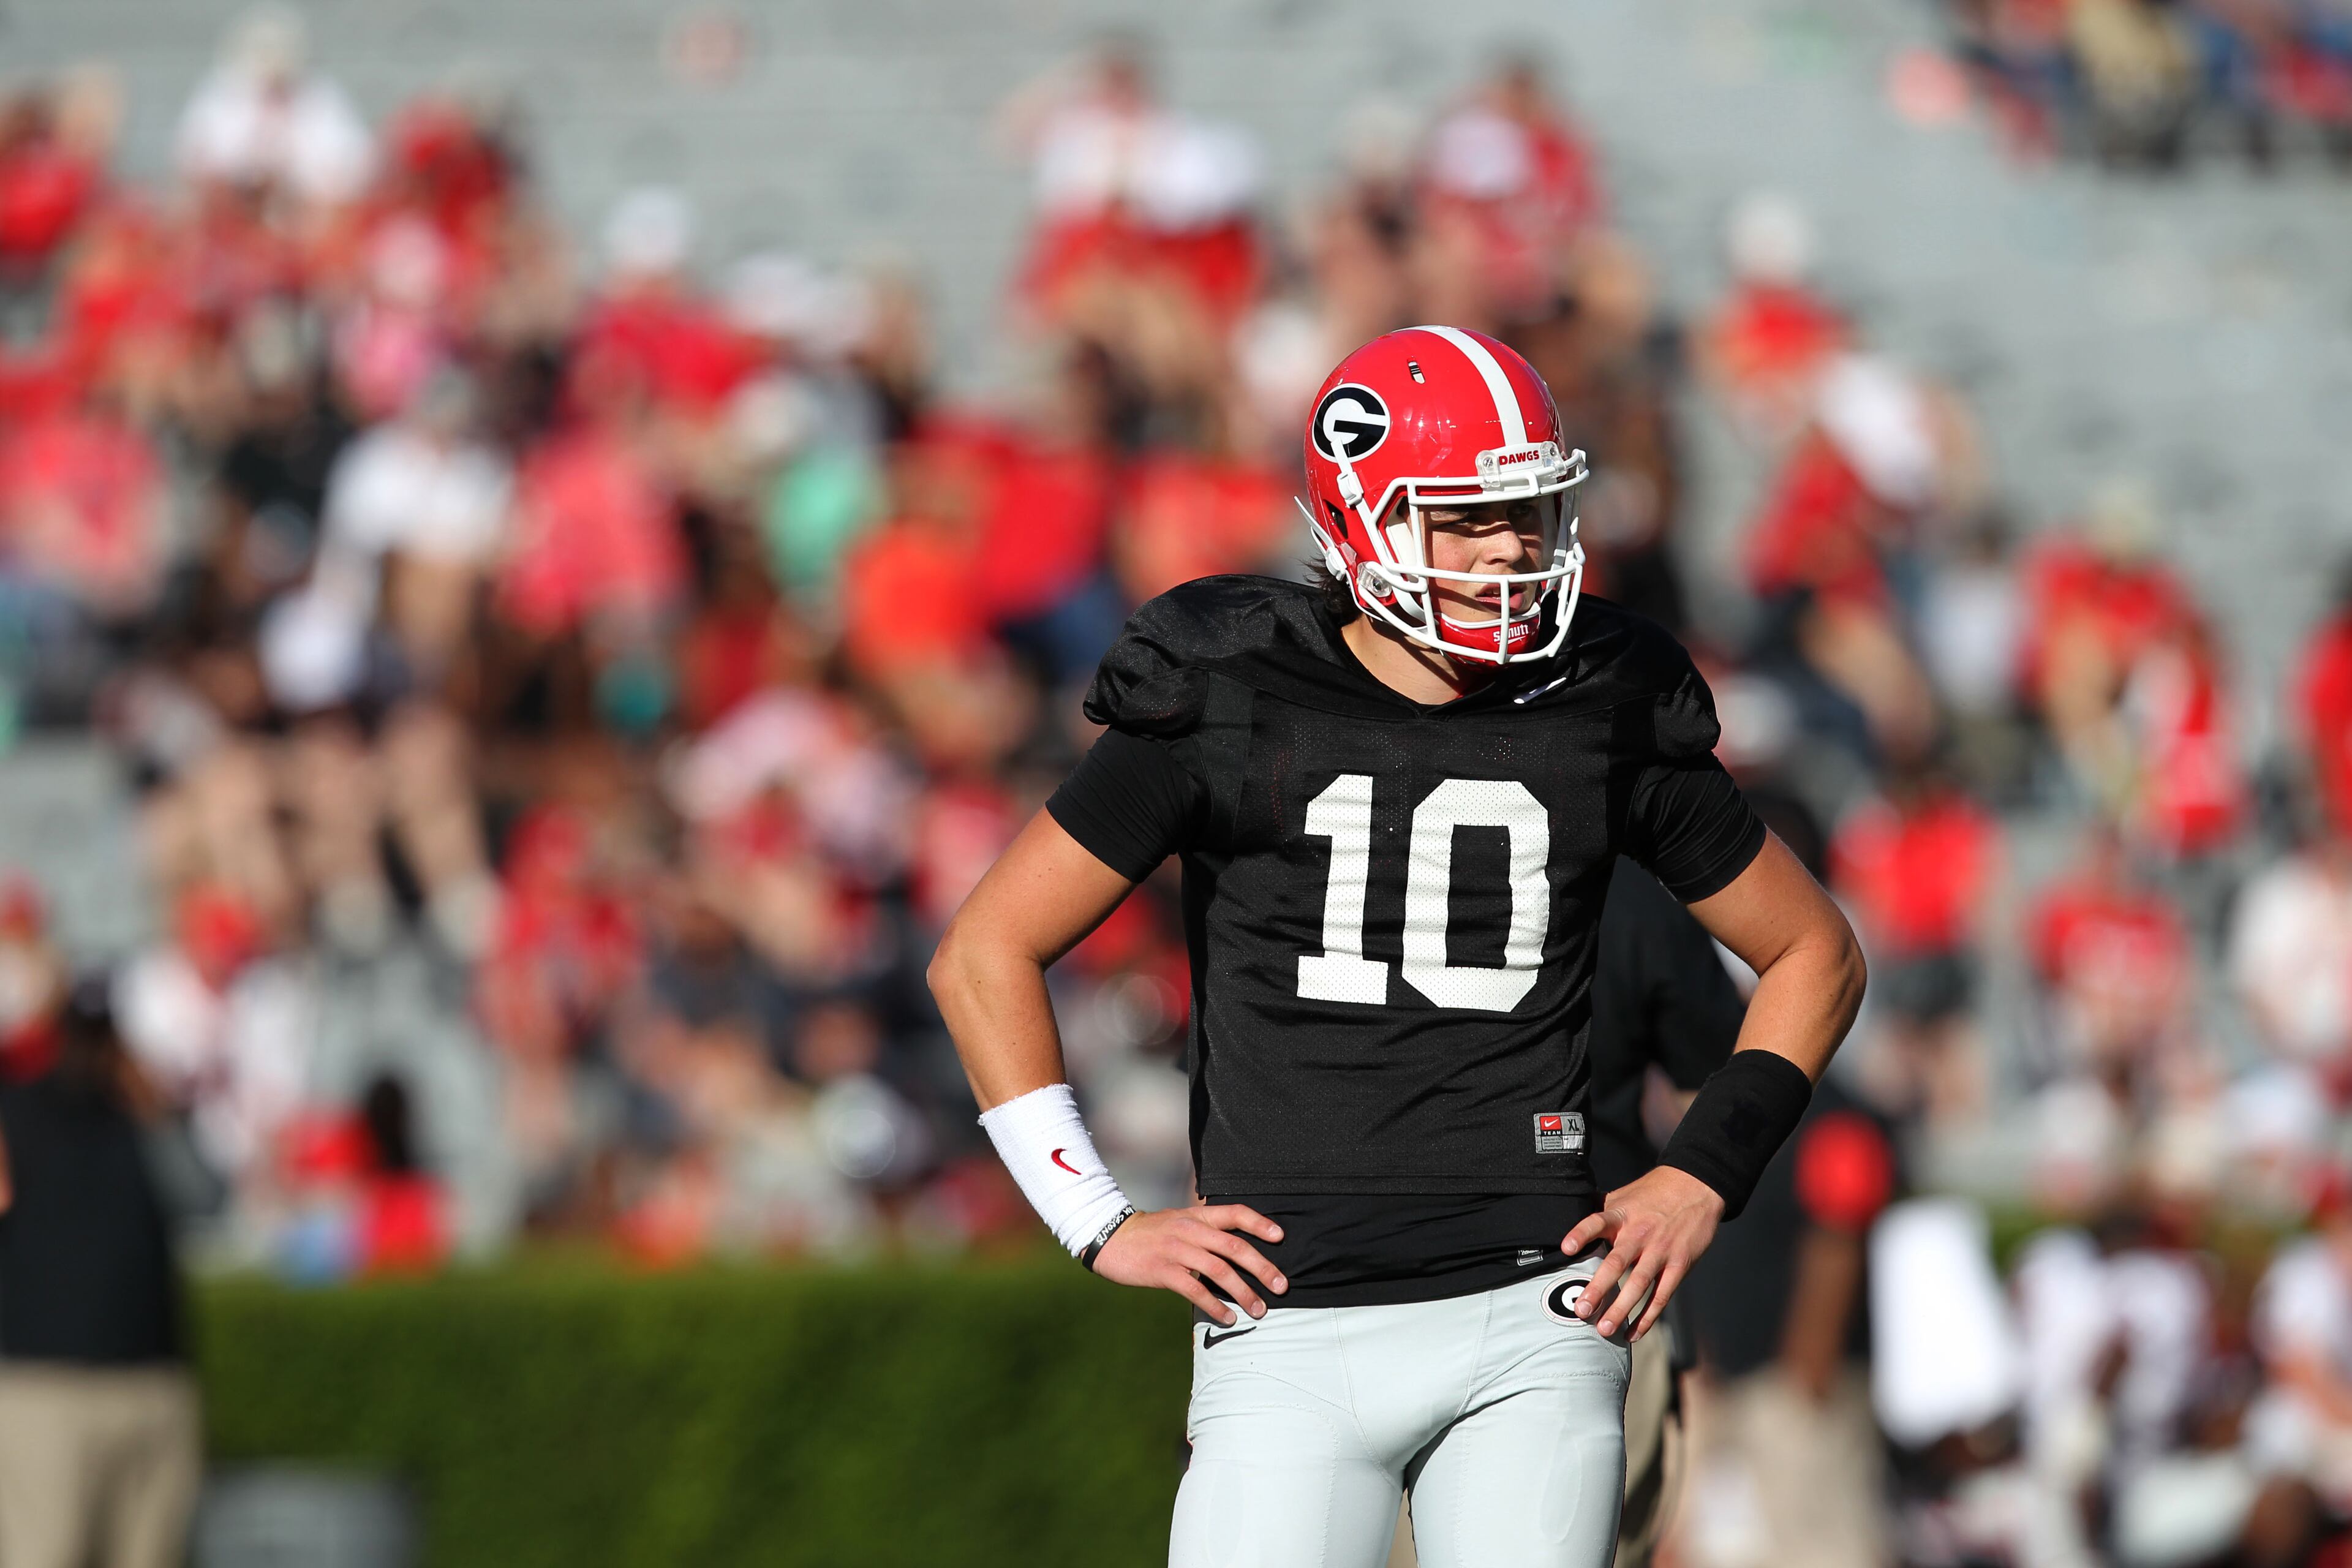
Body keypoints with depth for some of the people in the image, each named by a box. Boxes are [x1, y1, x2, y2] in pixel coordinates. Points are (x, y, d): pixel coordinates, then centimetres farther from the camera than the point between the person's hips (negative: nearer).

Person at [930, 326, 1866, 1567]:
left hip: (1531, 1325, 1)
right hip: (1294, 1339, -1)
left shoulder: (1606, 719, 6)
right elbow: (984, 959, 7)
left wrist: (1699, 1183, 8)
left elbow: (1815, 958, 20)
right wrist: (1099, 1222, 2)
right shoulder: (1228, 709, 0)